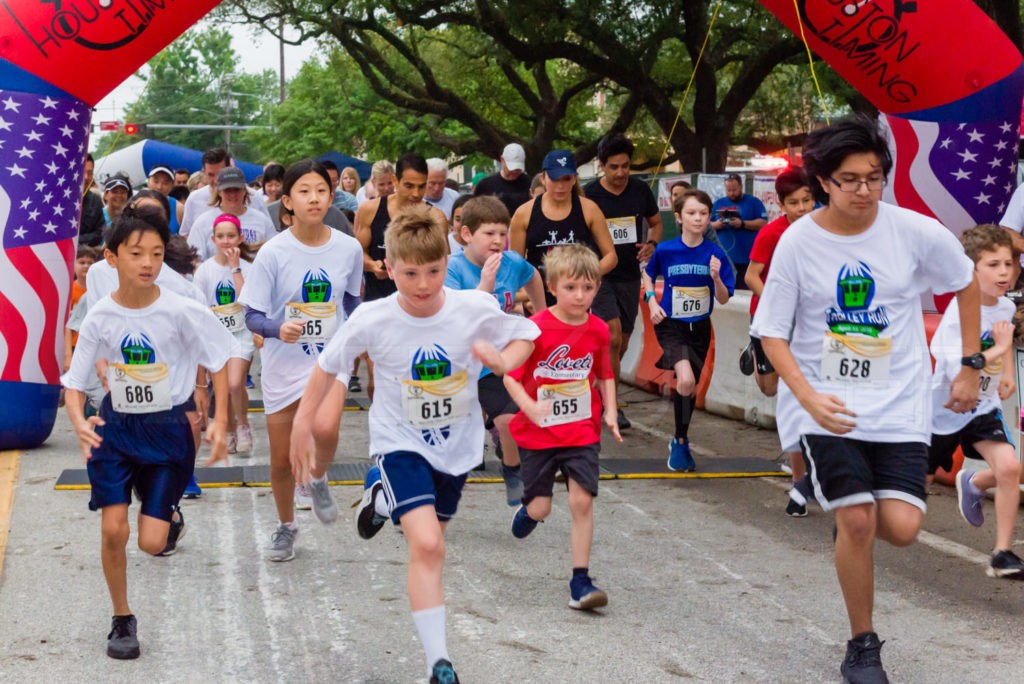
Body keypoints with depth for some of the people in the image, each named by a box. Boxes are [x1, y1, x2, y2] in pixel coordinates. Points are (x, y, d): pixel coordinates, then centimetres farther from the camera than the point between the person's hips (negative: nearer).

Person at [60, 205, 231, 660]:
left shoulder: (180, 312, -15)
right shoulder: (100, 317, -9)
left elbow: (219, 361, -3)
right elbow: (75, 383, -2)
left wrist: (219, 422, -9)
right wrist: (79, 422, -22)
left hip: (168, 427, -1)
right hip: (116, 426, 1)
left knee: (152, 543, -4)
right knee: (113, 530, -9)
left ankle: (168, 512, 35)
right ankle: (122, 620, 14)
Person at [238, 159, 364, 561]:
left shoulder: (348, 248, -3)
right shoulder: (273, 252, -11)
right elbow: (252, 316, -10)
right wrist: (279, 328, -28)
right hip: (284, 363, 0)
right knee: (281, 460, 8)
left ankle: (318, 480, 4)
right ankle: (286, 528, 36)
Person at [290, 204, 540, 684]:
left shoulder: (476, 310, -18)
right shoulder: (372, 320, -19)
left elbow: (525, 334, -1)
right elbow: (330, 364, -2)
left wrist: (504, 361, -22)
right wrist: (303, 421, 3)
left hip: (457, 444, 3)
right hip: (400, 442, -3)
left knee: (429, 543, 22)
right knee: (427, 544, -21)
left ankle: (382, 493, 54)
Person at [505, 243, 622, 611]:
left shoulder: (598, 330, 0)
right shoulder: (536, 328, -14)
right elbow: (511, 376, -10)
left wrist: (610, 412, 1)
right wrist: (529, 407, -27)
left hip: (582, 432, 2)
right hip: (539, 433, -2)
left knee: (582, 501, -10)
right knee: (540, 509, 3)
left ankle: (580, 581, -1)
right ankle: (526, 509, 43)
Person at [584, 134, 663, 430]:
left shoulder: (641, 190, 2)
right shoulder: (589, 195, -8)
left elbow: (656, 223, 15)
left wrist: (651, 244, -6)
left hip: (630, 276, 4)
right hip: (599, 274, -4)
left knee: (621, 345, 9)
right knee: (613, 335, -19)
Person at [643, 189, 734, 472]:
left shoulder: (715, 254, -6)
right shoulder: (665, 250, -8)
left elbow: (723, 299, -3)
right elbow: (648, 274, 13)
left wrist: (716, 277, -22)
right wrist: (652, 301, -3)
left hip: (699, 328, 3)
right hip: (671, 325, -3)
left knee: (690, 389, 15)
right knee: (686, 381, -24)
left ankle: (679, 442, 37)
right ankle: (681, 442, -7)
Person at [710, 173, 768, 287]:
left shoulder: (753, 202, 8)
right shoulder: (718, 203, 17)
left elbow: (763, 223, -4)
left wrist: (742, 224, -15)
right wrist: (716, 225, -7)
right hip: (722, 259, 3)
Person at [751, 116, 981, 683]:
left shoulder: (916, 232, -7)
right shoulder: (798, 242, -9)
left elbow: (966, 284, 11)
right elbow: (772, 333, -4)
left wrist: (970, 368, 9)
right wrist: (810, 398, -18)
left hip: (899, 403, 1)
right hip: (824, 404, -1)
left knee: (901, 528, -12)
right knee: (856, 521, -13)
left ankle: (848, 506, 26)